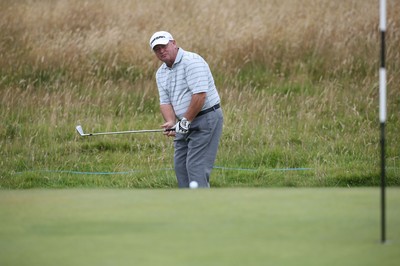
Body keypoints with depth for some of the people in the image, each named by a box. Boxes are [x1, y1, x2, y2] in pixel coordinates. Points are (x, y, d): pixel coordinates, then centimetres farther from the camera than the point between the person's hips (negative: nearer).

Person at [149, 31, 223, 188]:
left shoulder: (192, 61, -16)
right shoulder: (161, 73, 11)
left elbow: (200, 95, -24)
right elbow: (165, 102, 7)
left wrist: (185, 121, -20)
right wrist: (171, 123, -14)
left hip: (206, 118, -9)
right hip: (186, 124, 9)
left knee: (196, 166, -14)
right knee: (180, 166, 7)